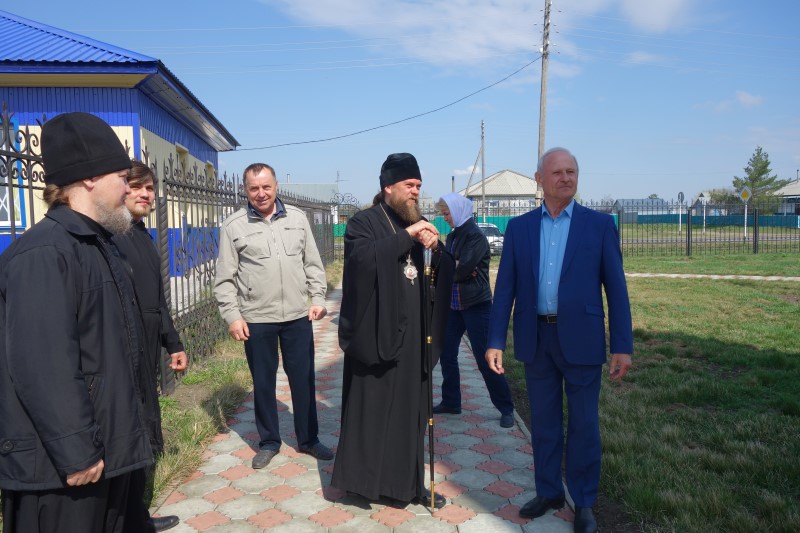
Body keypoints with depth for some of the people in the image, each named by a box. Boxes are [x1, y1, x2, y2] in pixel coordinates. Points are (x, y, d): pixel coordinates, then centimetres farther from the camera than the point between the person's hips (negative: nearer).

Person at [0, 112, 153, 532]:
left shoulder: (98, 245, 12)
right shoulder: (43, 254, -21)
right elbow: (42, 367, -27)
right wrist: (76, 451, -22)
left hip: (107, 447, 9)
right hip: (60, 463, -9)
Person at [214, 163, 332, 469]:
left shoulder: (297, 218, 4)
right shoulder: (233, 226, -3)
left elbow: (313, 264, 8)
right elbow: (225, 279, -2)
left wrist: (318, 299, 2)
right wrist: (232, 316, -7)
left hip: (298, 316, 2)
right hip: (256, 319, -1)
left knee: (303, 379, 10)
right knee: (263, 383, 11)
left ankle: (308, 439, 28)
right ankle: (269, 442, 30)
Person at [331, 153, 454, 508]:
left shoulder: (420, 225, 13)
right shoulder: (364, 223, -5)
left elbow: (446, 274, 8)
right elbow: (363, 257, -26)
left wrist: (435, 249, -12)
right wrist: (407, 236, -26)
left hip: (414, 336, 6)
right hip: (376, 333, -5)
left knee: (410, 410, 13)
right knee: (371, 409, 4)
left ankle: (409, 482, 27)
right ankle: (364, 477, 22)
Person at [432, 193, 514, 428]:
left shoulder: (476, 237, -13)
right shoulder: (453, 236, 11)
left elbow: (463, 269, -22)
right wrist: (455, 268, -15)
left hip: (476, 305, -8)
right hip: (453, 304, 8)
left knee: (485, 359, -3)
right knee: (447, 354, 10)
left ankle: (506, 409, 10)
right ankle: (451, 402, 25)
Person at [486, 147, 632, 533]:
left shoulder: (599, 224, -1)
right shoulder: (519, 227, 4)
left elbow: (616, 288, -2)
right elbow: (505, 288, 3)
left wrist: (622, 346, -7)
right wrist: (495, 341, -2)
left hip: (581, 340, -2)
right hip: (535, 339, 2)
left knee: (583, 425, 9)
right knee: (543, 422, 15)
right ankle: (548, 492, 32)